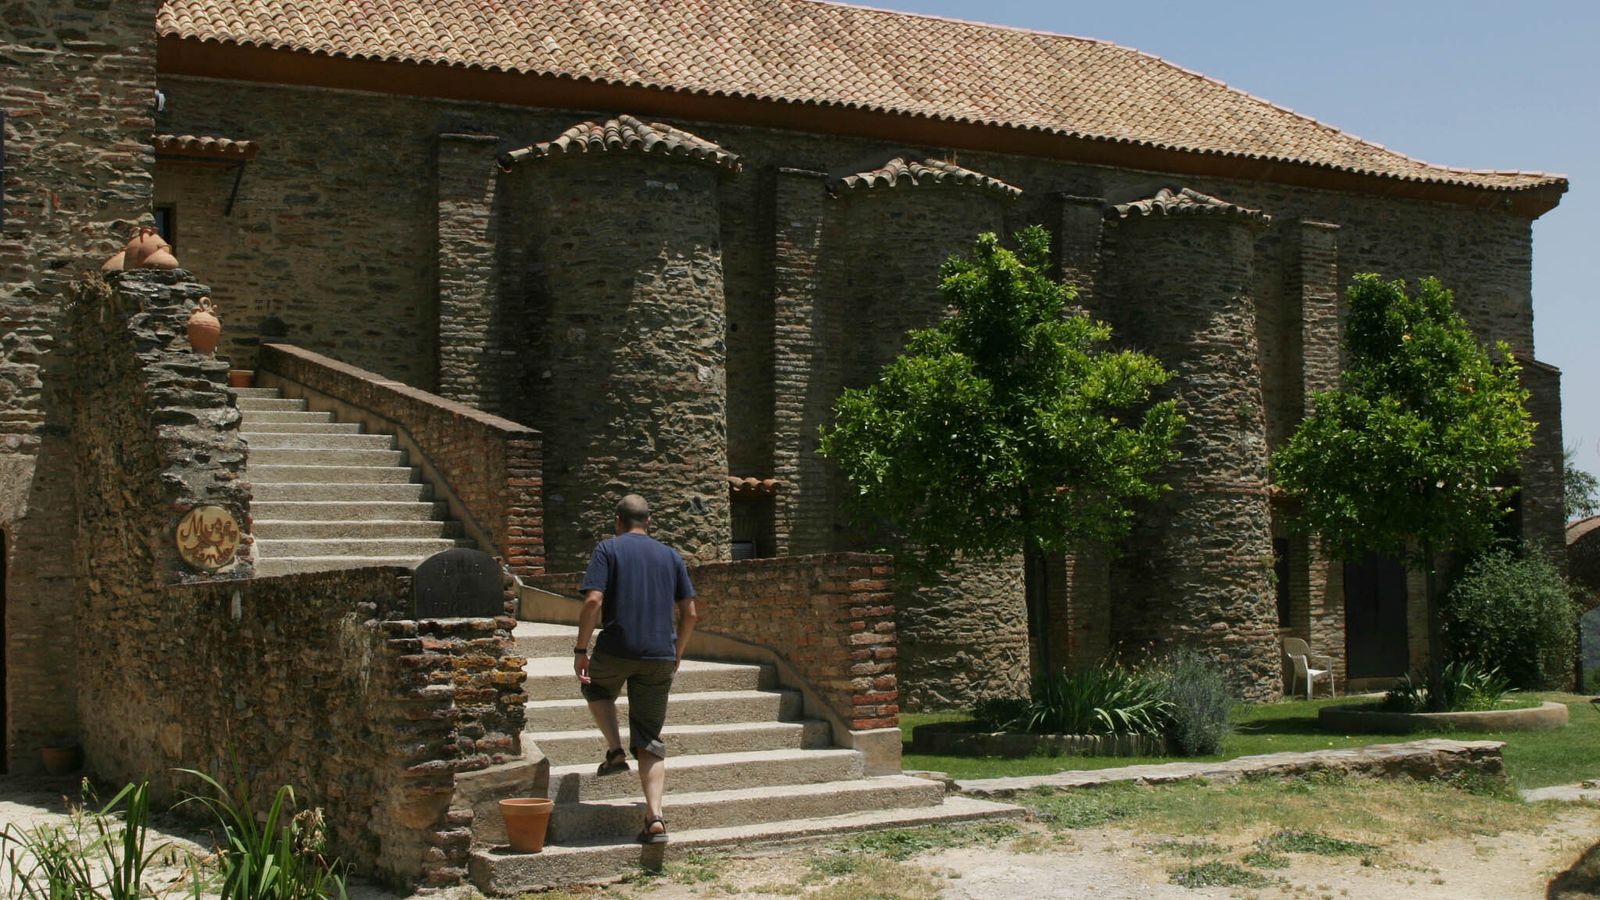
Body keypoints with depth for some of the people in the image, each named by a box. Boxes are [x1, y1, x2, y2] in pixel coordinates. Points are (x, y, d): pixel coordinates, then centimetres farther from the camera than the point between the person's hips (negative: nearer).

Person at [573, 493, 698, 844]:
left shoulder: (608, 549, 0)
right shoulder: (671, 556, 13)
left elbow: (594, 600, -12)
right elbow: (690, 613, 11)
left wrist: (581, 650, -5)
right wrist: (676, 653, 24)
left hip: (616, 650, -3)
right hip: (660, 657, 3)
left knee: (596, 688, 32)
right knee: (650, 743, 8)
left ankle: (615, 751, 13)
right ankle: (655, 818, -5)